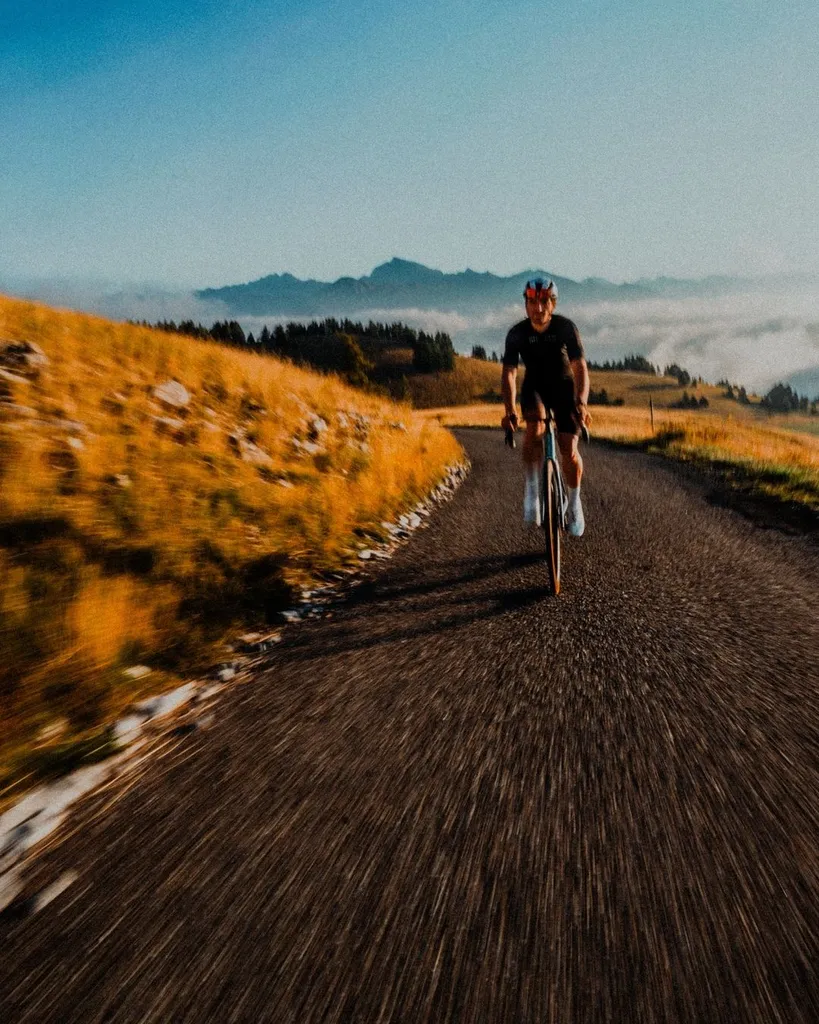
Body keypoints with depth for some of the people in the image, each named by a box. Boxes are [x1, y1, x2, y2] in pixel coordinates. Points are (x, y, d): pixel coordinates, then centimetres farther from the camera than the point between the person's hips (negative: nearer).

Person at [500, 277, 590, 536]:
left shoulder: (566, 327, -21)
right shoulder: (517, 334, -18)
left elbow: (580, 368, -28)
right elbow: (509, 373, -21)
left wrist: (581, 403, -45)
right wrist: (510, 411, -35)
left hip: (564, 386, 0)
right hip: (534, 387, 1)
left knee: (569, 449, -10)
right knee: (534, 428, -33)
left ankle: (574, 503, 14)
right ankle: (532, 490, -19)